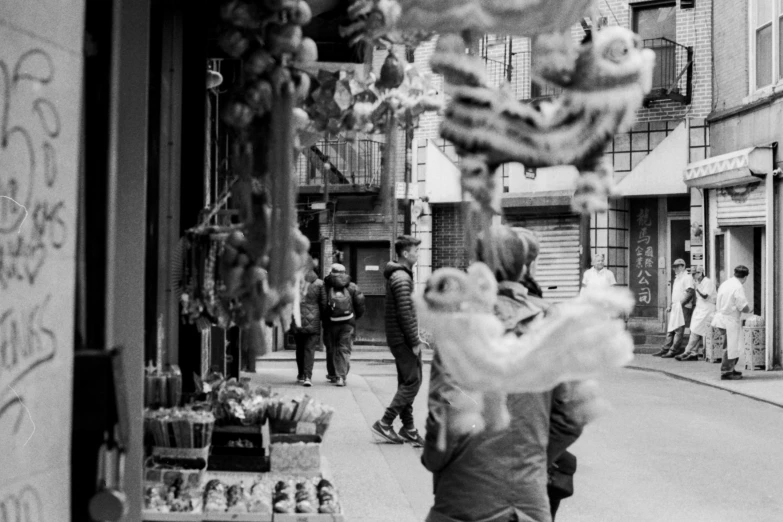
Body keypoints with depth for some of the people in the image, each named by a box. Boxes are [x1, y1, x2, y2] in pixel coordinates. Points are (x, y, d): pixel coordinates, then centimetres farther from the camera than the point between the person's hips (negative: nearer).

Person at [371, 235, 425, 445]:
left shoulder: (397, 275, 16)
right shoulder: (402, 278, -17)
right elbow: (405, 314, -21)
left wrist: (414, 339, 19)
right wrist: (415, 342, -18)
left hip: (398, 338, 10)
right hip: (403, 338, -10)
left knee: (406, 382, 12)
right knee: (412, 381, -7)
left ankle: (408, 428, 16)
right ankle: (384, 424, -6)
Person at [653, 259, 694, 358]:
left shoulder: (687, 277, -9)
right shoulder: (677, 278, 21)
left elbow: (690, 293, -18)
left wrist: (681, 303, -19)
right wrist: (671, 305, 17)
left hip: (682, 308, -9)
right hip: (675, 308, 9)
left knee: (678, 329, -7)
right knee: (670, 329, 9)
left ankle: (674, 350, -7)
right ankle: (666, 349, 12)